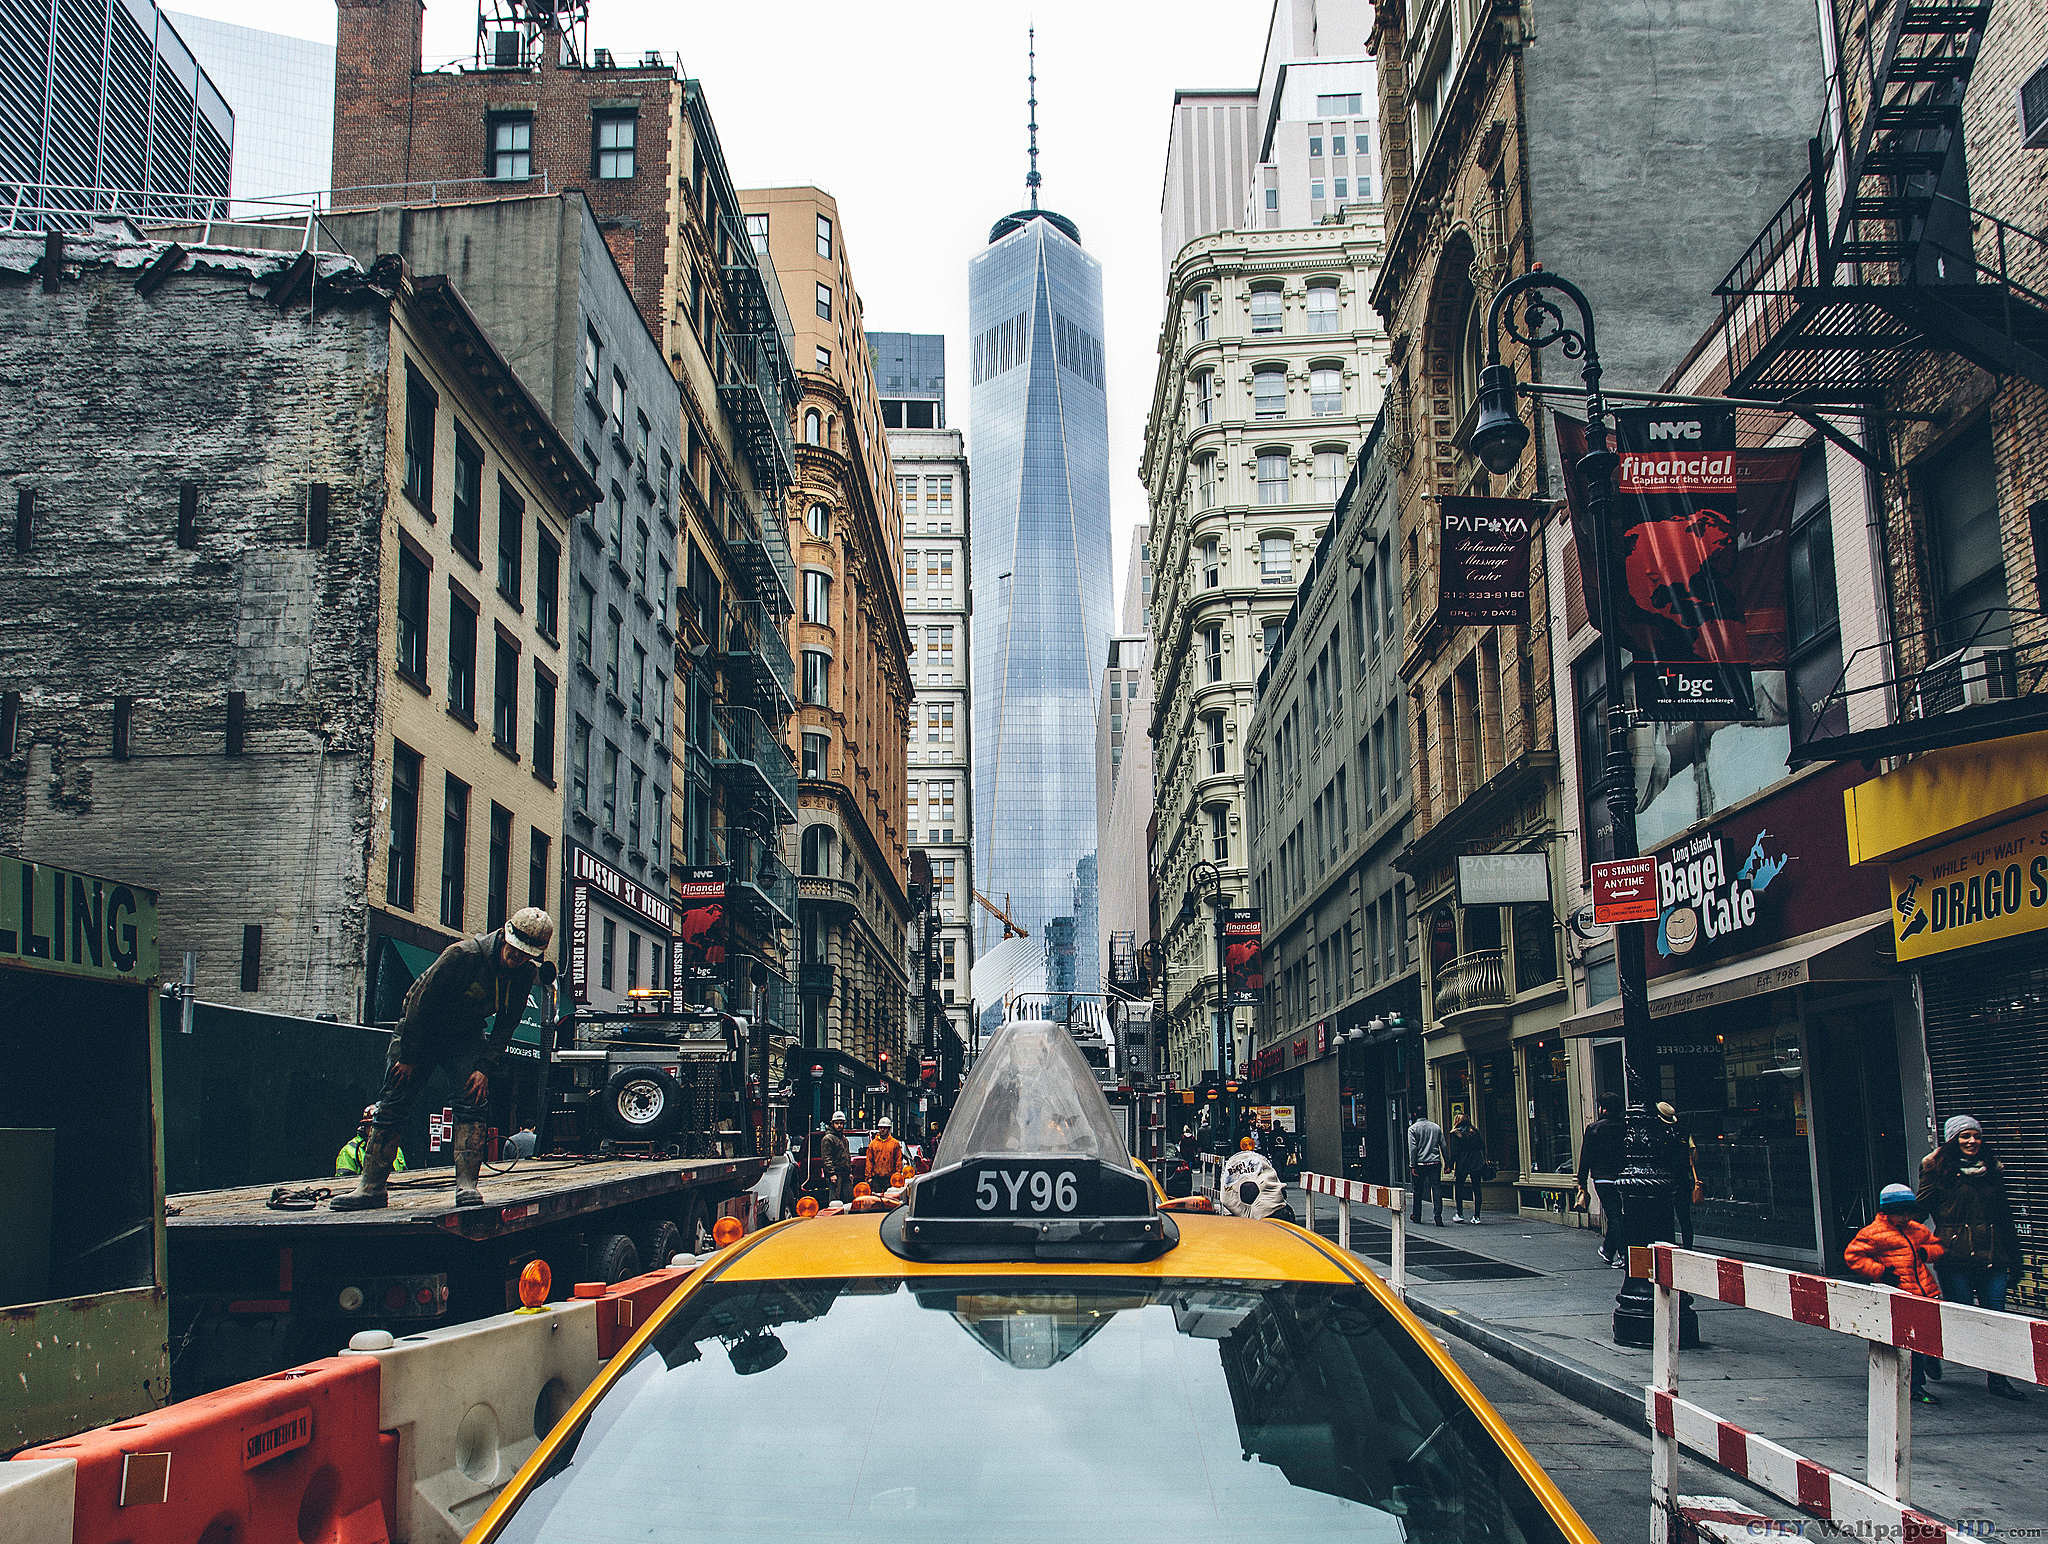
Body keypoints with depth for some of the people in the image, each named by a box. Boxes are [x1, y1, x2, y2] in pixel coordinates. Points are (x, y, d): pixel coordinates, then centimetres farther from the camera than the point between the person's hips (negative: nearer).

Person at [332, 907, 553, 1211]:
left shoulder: (524, 974, -15)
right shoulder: (463, 955, -30)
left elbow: (506, 1025, -5)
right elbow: (421, 1002, -23)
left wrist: (485, 1067, -16)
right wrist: (408, 1057, -17)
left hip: (466, 1036, 3)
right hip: (421, 1030, -3)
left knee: (473, 1103, -15)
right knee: (393, 1106, -4)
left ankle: (466, 1184, -13)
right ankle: (371, 1186, 4)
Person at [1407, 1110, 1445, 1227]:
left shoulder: (1413, 1128, -2)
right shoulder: (1436, 1127, 9)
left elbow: (1412, 1148, -9)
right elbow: (1443, 1146, 8)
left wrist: (1412, 1165, -9)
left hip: (1419, 1164, -2)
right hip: (1435, 1163, 2)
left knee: (1417, 1191, 10)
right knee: (1437, 1189, -1)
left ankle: (1416, 1216, 21)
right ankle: (1438, 1216, -11)